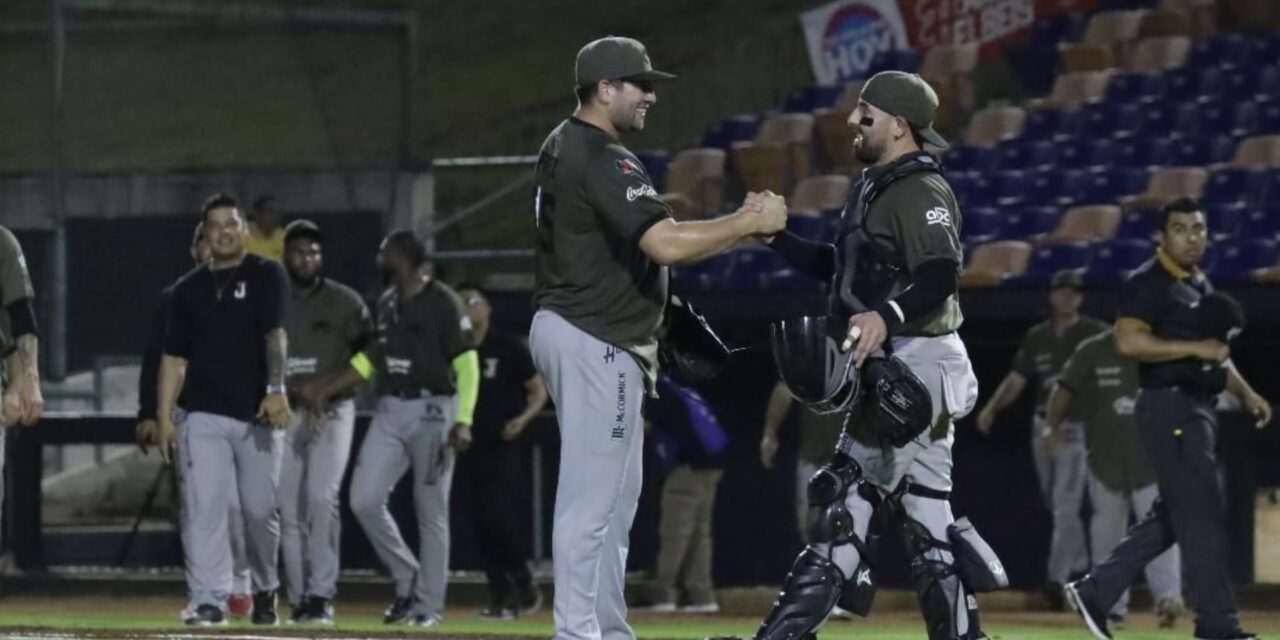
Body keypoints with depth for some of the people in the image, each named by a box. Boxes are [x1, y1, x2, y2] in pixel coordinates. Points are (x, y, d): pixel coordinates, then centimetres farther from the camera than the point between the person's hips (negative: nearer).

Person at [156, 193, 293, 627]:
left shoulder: (266, 276, 2)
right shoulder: (188, 290, 11)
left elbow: (275, 334, -12)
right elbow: (174, 357, 11)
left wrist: (276, 389, -27)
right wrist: (163, 417, 2)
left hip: (257, 415, -2)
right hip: (204, 416, 2)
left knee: (260, 509, 4)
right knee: (204, 508, -10)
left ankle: (265, 589, 28)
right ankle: (208, 601, -13)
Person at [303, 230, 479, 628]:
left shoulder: (442, 302, -9)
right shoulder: (386, 304, 14)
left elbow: (467, 365, -12)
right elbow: (369, 359, 23)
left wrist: (463, 421, -21)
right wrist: (325, 390, 14)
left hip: (431, 411, -7)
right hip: (390, 412, 7)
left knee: (431, 512, 0)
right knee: (364, 500, -3)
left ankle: (429, 605, 6)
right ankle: (407, 579, 13)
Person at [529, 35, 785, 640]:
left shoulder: (563, 148, 16)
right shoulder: (603, 160, -18)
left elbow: (649, 235, 18)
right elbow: (664, 245, -26)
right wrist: (750, 224, -16)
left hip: (568, 330, 11)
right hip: (594, 342, -11)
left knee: (616, 494, 17)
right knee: (591, 497, -9)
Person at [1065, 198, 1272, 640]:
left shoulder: (1201, 287, 19)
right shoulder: (1148, 284, -10)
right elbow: (1129, 342, -23)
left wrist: (1244, 392, 17)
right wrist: (1194, 348, -23)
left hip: (1197, 408, 10)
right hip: (1169, 408, -10)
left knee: (1175, 516, 12)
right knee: (1201, 515, -10)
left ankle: (1096, 591, 17)